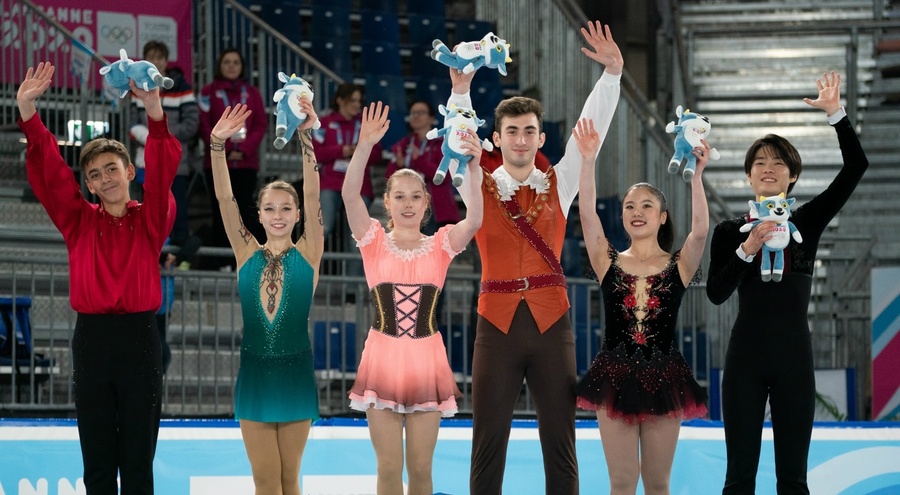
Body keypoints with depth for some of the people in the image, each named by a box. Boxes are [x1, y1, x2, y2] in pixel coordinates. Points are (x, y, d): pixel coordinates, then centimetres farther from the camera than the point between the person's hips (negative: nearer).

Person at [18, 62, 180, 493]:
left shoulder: (150, 219, 4)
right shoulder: (79, 222, 9)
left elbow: (162, 171, -11)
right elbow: (49, 172, -1)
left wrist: (154, 110, -28)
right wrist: (27, 111, -14)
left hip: (139, 336, -2)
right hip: (91, 339, 2)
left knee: (138, 459, 2)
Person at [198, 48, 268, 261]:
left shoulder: (252, 93, 13)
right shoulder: (209, 92, 7)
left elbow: (261, 124, 6)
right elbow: (204, 126, 0)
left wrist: (245, 150, -8)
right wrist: (225, 151, -9)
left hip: (246, 162, 1)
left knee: (246, 211, -6)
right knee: (221, 213, -2)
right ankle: (221, 264, -1)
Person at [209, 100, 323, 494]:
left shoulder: (308, 253, 0)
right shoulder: (247, 254, 3)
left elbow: (312, 194, -11)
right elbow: (224, 198, -5)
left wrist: (305, 137, -21)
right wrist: (217, 145, -17)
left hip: (295, 371, -1)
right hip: (254, 371, 1)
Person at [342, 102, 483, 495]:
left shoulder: (441, 245, 3)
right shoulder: (374, 241, 1)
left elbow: (474, 219, -17)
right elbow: (350, 195, -15)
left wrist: (474, 170, -31)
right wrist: (364, 146, -29)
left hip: (426, 360, 1)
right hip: (383, 357, -1)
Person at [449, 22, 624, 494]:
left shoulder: (558, 184, 8)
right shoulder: (479, 187, 5)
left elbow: (591, 130, -1)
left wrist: (612, 73, -13)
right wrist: (461, 91, -26)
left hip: (551, 322, 1)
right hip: (497, 323, -1)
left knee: (560, 445, 4)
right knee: (488, 444, 2)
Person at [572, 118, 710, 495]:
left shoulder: (679, 266, 2)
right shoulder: (609, 263, 5)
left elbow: (700, 229, -16)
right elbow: (587, 214, -8)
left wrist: (695, 176, -26)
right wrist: (588, 161, -18)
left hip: (663, 378, 0)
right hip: (615, 377, 0)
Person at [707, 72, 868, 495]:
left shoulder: (807, 222, 5)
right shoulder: (729, 232, 4)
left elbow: (856, 166, -3)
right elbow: (716, 293, -7)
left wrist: (835, 113, -11)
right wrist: (748, 249, -18)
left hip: (794, 355, 1)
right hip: (745, 356, -1)